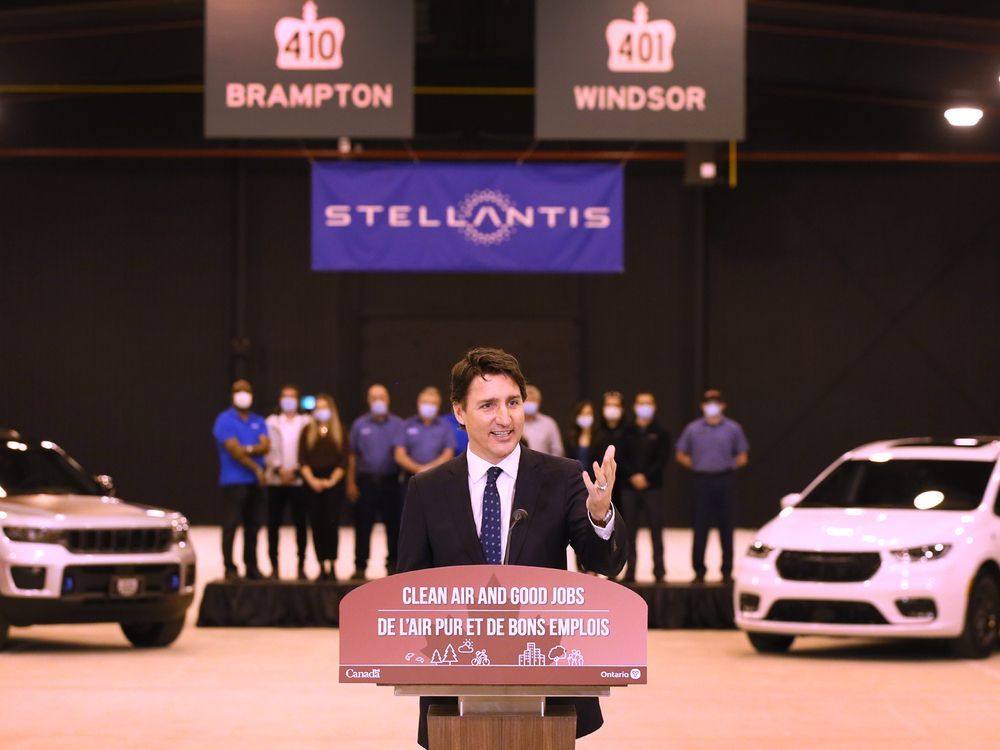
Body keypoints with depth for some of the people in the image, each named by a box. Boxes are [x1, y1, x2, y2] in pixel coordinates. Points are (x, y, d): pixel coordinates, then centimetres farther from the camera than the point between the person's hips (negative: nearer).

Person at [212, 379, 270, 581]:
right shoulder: (225, 420, -2)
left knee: (253, 526, 8)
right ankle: (229, 568, -9)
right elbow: (234, 450, -11)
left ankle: (251, 566, 13)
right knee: (231, 524, -9)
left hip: (256, 481, 6)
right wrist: (256, 468, -10)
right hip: (234, 480, -5)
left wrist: (248, 449, -18)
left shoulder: (258, 422, 16)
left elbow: (265, 446, 0)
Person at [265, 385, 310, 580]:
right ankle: (274, 566, 4)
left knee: (301, 523, 0)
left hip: (299, 480, -1)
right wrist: (279, 469, -11)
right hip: (276, 480, 1)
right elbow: (269, 448, 3)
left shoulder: (306, 423, 8)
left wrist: (295, 471, -10)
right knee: (273, 524, -1)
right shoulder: (272, 423, 11)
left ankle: (301, 566, 6)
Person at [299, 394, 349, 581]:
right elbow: (302, 459, 4)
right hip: (313, 483, 2)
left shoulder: (339, 432, 7)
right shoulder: (308, 431, 10)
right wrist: (311, 480, -9)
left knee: (331, 523, -9)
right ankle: (322, 565, 1)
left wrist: (332, 480, -10)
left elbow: (344, 460, 1)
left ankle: (332, 565, -8)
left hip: (333, 482, -2)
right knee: (316, 524, -2)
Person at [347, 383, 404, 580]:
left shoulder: (398, 425, 6)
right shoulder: (360, 425, 8)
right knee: (363, 527, -1)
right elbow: (353, 456, 8)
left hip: (390, 482, 0)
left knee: (393, 525, 2)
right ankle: (360, 567, 3)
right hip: (366, 482, 0)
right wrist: (351, 483, 3)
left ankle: (393, 565, 9)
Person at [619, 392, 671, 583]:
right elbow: (622, 458, 3)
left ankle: (659, 571, -2)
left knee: (656, 530, -3)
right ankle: (630, 571, 5)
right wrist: (633, 476, -11)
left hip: (652, 486, -2)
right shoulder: (627, 432, 10)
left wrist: (646, 476, -13)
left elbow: (663, 458, -3)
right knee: (630, 531, 2)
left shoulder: (660, 432, 5)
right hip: (629, 487, 2)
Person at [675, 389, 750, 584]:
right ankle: (699, 571, 3)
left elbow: (742, 458, 10)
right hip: (702, 481, 0)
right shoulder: (693, 429, 6)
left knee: (726, 528, 1)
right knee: (700, 527, -3)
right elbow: (681, 456, 13)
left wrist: (727, 466, 1)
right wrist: (697, 465, 3)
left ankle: (727, 571, 7)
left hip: (726, 481, 0)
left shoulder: (733, 429, 5)